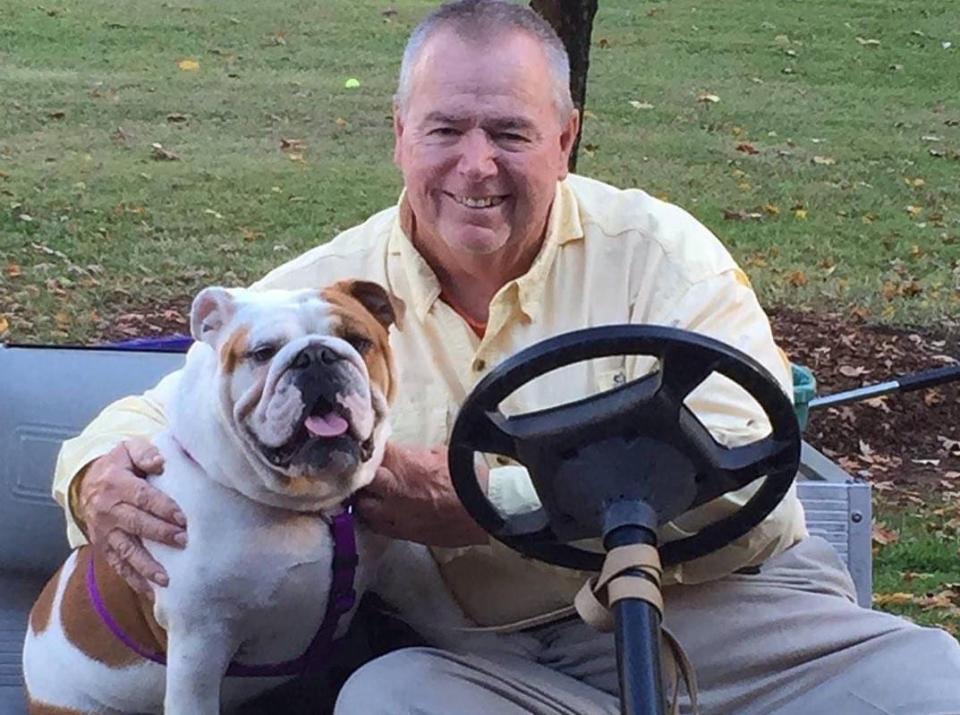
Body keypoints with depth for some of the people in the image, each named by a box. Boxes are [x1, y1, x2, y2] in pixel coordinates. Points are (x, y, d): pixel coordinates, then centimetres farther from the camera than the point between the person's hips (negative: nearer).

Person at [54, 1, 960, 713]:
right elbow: (154, 416, 13)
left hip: (730, 608, 0)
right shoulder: (325, 291, 7)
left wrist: (492, 502, -17)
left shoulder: (655, 250, 0)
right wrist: (100, 479, -13)